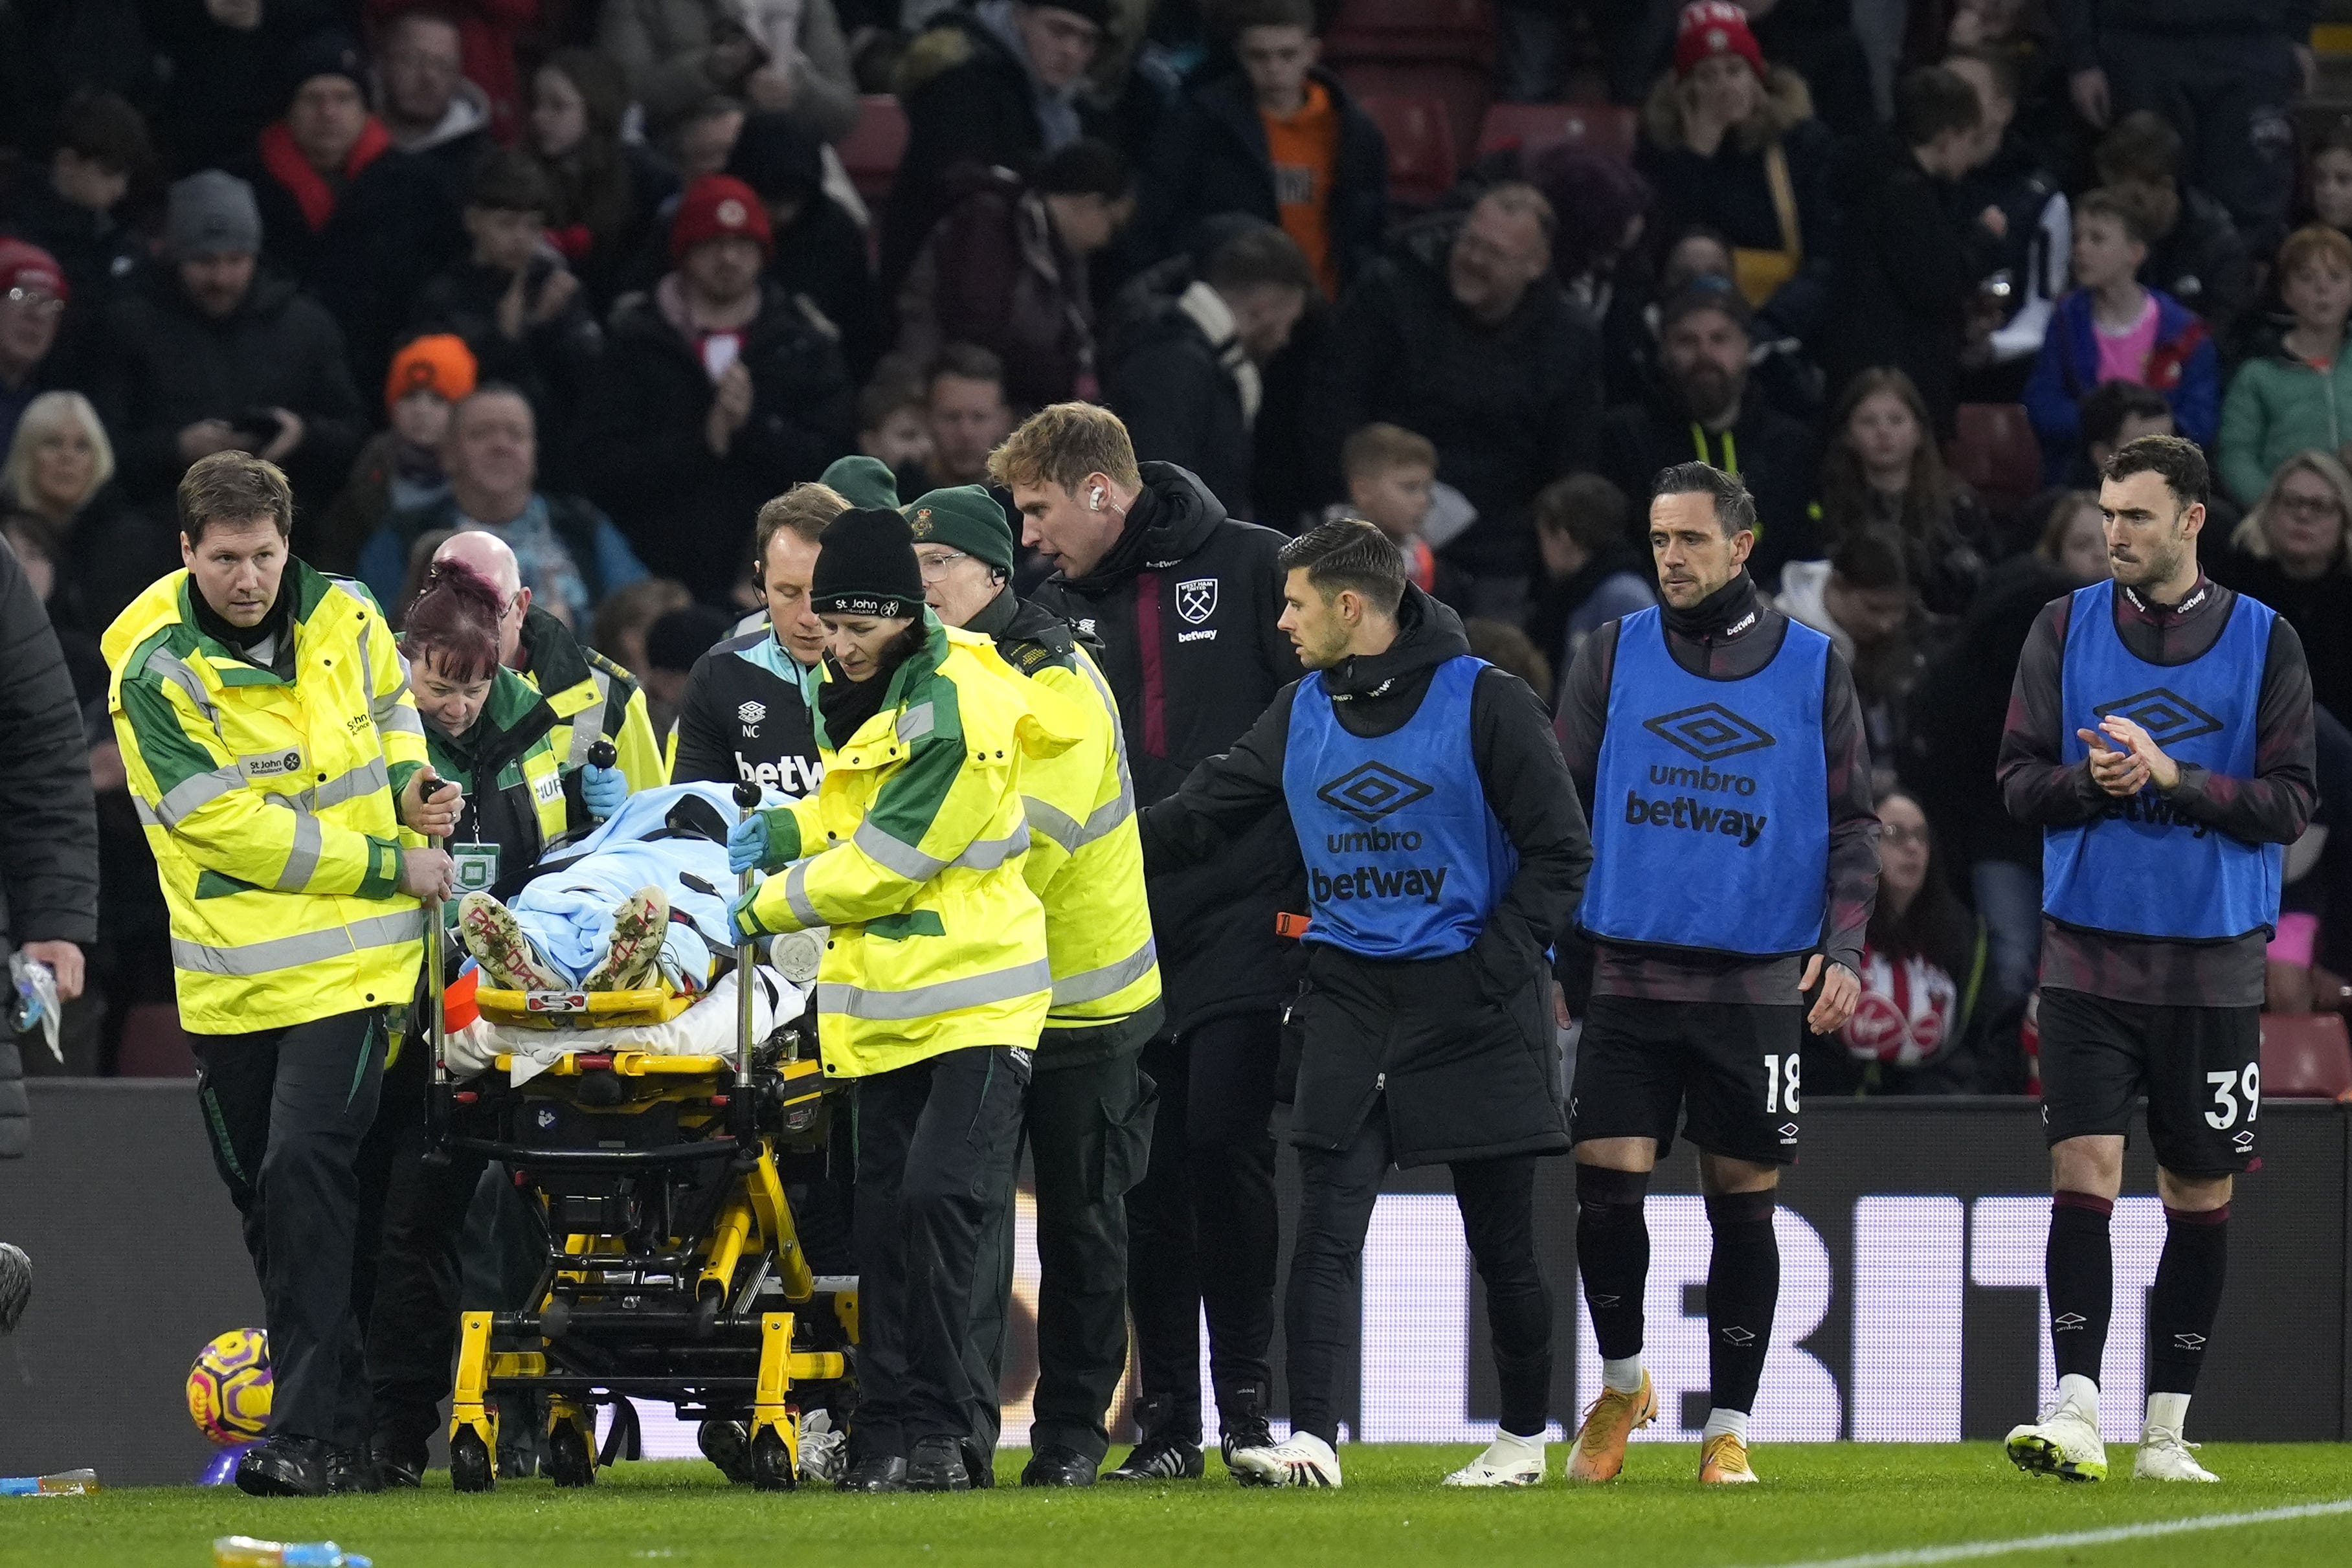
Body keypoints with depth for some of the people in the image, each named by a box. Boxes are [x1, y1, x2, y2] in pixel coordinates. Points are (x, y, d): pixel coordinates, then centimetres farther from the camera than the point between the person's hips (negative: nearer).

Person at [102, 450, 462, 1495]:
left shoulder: (344, 619, 0)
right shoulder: (157, 673, -11)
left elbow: (392, 706, 22)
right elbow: (233, 825, -15)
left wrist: (413, 783, 0)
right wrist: (389, 865, -14)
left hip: (347, 960, -1)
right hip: (231, 969, 1)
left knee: (305, 1169, -16)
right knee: (265, 1200, 8)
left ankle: (310, 1435, -18)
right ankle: (344, 1420, 21)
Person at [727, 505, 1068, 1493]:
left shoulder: (956, 711, -19)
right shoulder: (859, 692, 10)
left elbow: (885, 861, -18)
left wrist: (764, 908, -7)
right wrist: (781, 833, 8)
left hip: (973, 999, -9)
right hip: (887, 1004, 9)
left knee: (938, 1197, -18)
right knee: (885, 1216, 7)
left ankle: (935, 1429, -11)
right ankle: (887, 1430, 11)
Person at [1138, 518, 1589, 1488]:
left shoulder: (1485, 703, -7)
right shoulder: (1301, 714, 9)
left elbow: (1559, 853, -6)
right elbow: (1202, 816, 14)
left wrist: (1493, 973, -12)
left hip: (1468, 1003, -4)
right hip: (1349, 998, 4)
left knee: (1501, 1241, 5)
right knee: (1325, 1225, -8)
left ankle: (1524, 1436, 20)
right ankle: (1310, 1438, -13)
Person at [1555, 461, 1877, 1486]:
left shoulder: (1812, 670, 4)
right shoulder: (1614, 657, 6)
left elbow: (1852, 823, 7)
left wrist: (1844, 948, -5)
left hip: (1759, 981, -1)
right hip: (1628, 974, 1)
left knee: (1744, 1204, 2)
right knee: (1605, 1187, -7)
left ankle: (1729, 1426, 12)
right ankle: (1622, 1382, 17)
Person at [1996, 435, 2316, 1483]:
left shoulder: (2265, 643, 2)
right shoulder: (2065, 629, 6)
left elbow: (2291, 804, -3)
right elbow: (2019, 778, 5)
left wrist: (2173, 778, -16)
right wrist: (2091, 779, -15)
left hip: (2213, 963, 0)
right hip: (2088, 953, 0)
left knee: (2200, 1196, 5)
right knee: (2083, 1170, -12)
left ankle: (2166, 1428, 12)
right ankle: (2076, 1414, -16)